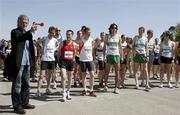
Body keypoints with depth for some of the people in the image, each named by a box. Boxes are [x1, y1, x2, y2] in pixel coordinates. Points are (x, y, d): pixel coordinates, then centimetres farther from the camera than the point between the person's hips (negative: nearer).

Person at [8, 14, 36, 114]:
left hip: (27, 63, 8)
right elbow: (19, 38, -25)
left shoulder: (27, 33, 19)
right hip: (18, 63, -8)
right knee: (17, 85, -2)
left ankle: (24, 103, 24)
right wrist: (30, 32, -38)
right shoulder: (15, 32, -2)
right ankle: (17, 106, 4)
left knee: (26, 84, 13)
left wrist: (32, 60, 15)